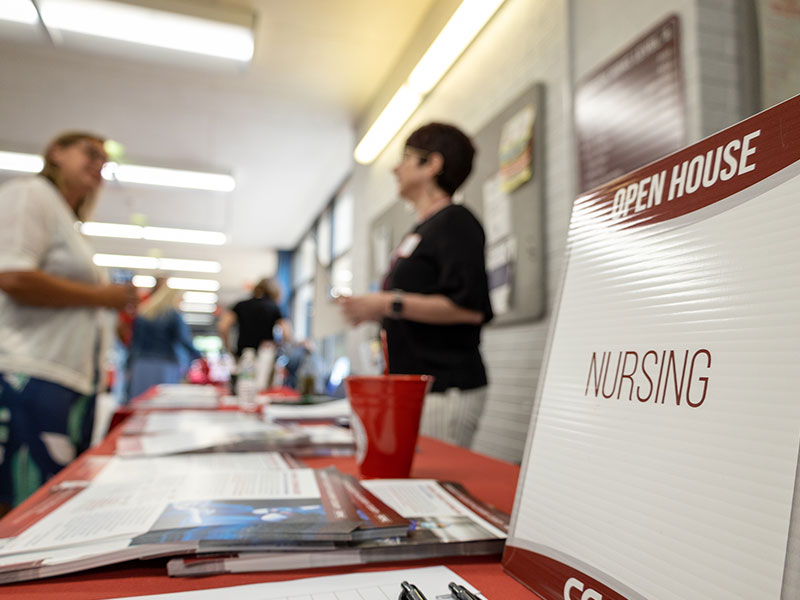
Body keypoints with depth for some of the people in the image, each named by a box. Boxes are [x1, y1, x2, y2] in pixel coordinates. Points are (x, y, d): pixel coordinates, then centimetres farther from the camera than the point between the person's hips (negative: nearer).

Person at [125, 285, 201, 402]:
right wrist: (200, 358, -5)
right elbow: (185, 340, -12)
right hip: (166, 367, -4)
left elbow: (135, 342, 13)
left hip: (141, 366, 5)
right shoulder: (173, 315, -3)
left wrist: (130, 367, 18)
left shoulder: (141, 314, 11)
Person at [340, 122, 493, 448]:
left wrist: (390, 304, -19)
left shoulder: (455, 221, -8)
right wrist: (373, 310, 12)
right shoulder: (420, 229, 21)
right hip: (411, 388, 9)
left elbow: (470, 308, -20)